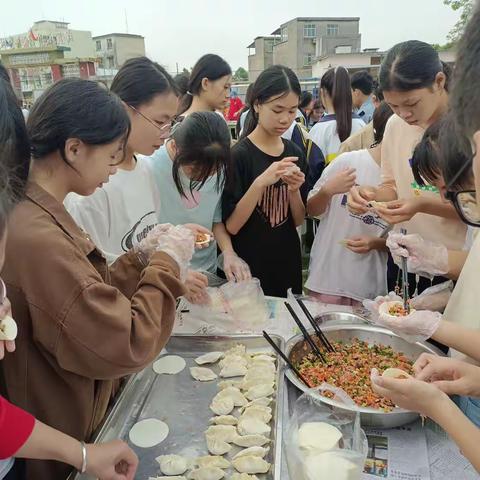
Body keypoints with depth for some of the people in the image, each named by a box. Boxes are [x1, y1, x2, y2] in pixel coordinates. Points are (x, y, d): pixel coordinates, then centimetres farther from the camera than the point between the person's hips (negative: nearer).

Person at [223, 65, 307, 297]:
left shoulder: (295, 154, 3)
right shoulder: (238, 155, -13)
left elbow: (298, 221, 5)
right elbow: (231, 226, -16)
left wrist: (294, 189, -13)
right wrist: (260, 183, -27)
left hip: (288, 262, 5)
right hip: (249, 267, -5)